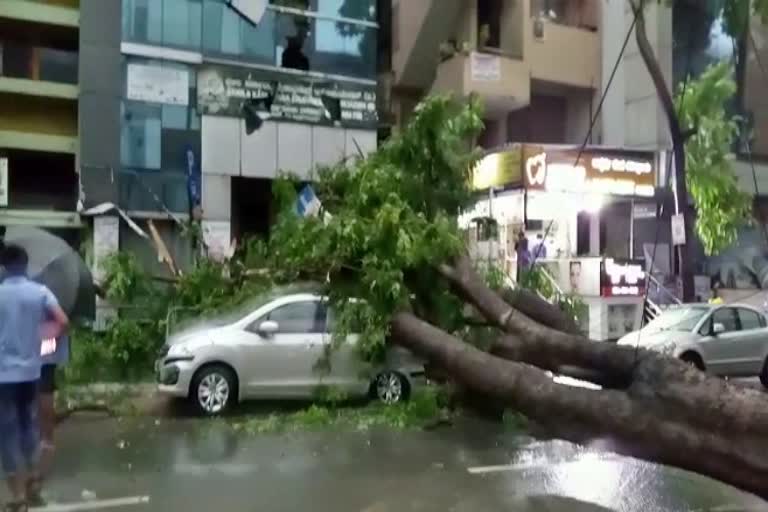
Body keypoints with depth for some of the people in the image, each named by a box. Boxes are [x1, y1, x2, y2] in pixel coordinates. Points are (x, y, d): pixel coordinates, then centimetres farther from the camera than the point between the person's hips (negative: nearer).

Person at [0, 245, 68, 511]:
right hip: (30, 370, 3)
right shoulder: (40, 291, -3)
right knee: (30, 425, 18)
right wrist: (46, 333, 10)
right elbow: (63, 322, -9)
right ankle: (33, 485, 28)